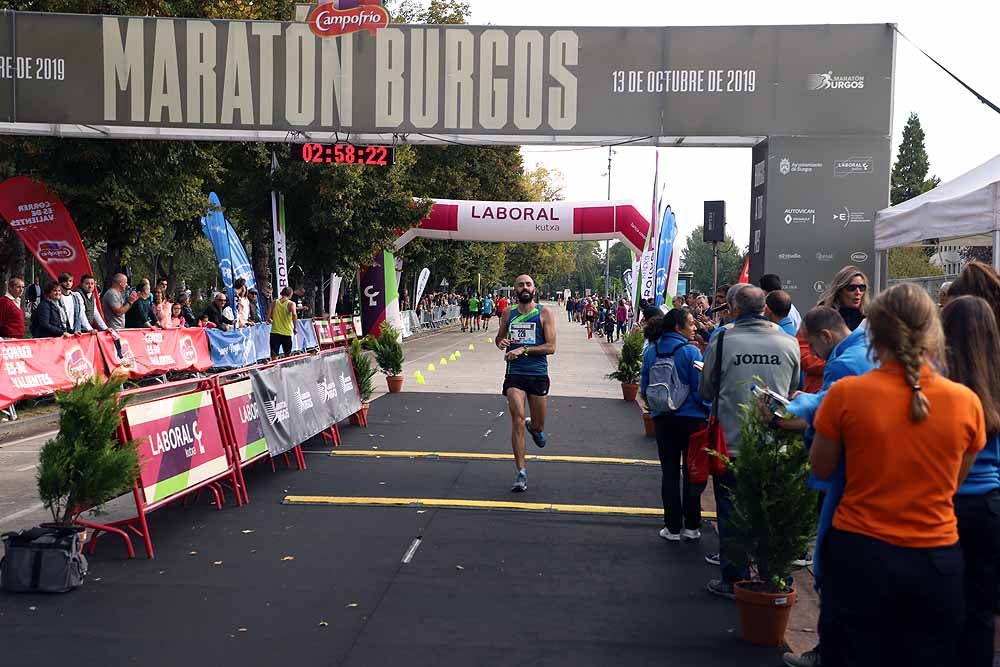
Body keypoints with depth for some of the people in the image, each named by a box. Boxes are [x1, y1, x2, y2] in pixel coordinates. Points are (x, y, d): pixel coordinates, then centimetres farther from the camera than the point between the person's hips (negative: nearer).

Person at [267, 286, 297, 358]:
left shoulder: (274, 303, 5)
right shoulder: (291, 304, -3)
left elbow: (268, 318, -1)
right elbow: (294, 315, -23)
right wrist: (295, 328, -12)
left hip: (275, 332, 2)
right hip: (287, 333, -2)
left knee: (274, 357, 3)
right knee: (287, 356, 13)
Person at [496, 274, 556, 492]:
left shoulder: (544, 313, -3)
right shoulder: (508, 314, 6)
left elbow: (551, 347, -9)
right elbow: (499, 337, 21)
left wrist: (523, 349, -18)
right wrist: (501, 342, -3)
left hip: (538, 374, -1)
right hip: (515, 374, 1)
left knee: (538, 426, 10)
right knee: (517, 420, -11)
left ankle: (534, 427, 50)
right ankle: (521, 473, -5)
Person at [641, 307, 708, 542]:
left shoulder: (651, 351, 0)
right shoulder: (690, 351, -14)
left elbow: (644, 387, 6)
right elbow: (699, 388, -13)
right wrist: (708, 411, 2)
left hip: (662, 419, 3)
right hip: (691, 417, -3)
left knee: (670, 473, 9)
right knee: (691, 472, 9)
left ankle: (673, 527, 12)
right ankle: (691, 526, 15)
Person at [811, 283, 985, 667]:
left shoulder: (846, 393, -13)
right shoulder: (967, 401, -7)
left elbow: (820, 470, 1)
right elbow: (954, 483, 8)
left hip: (859, 555, -1)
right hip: (937, 562, 2)